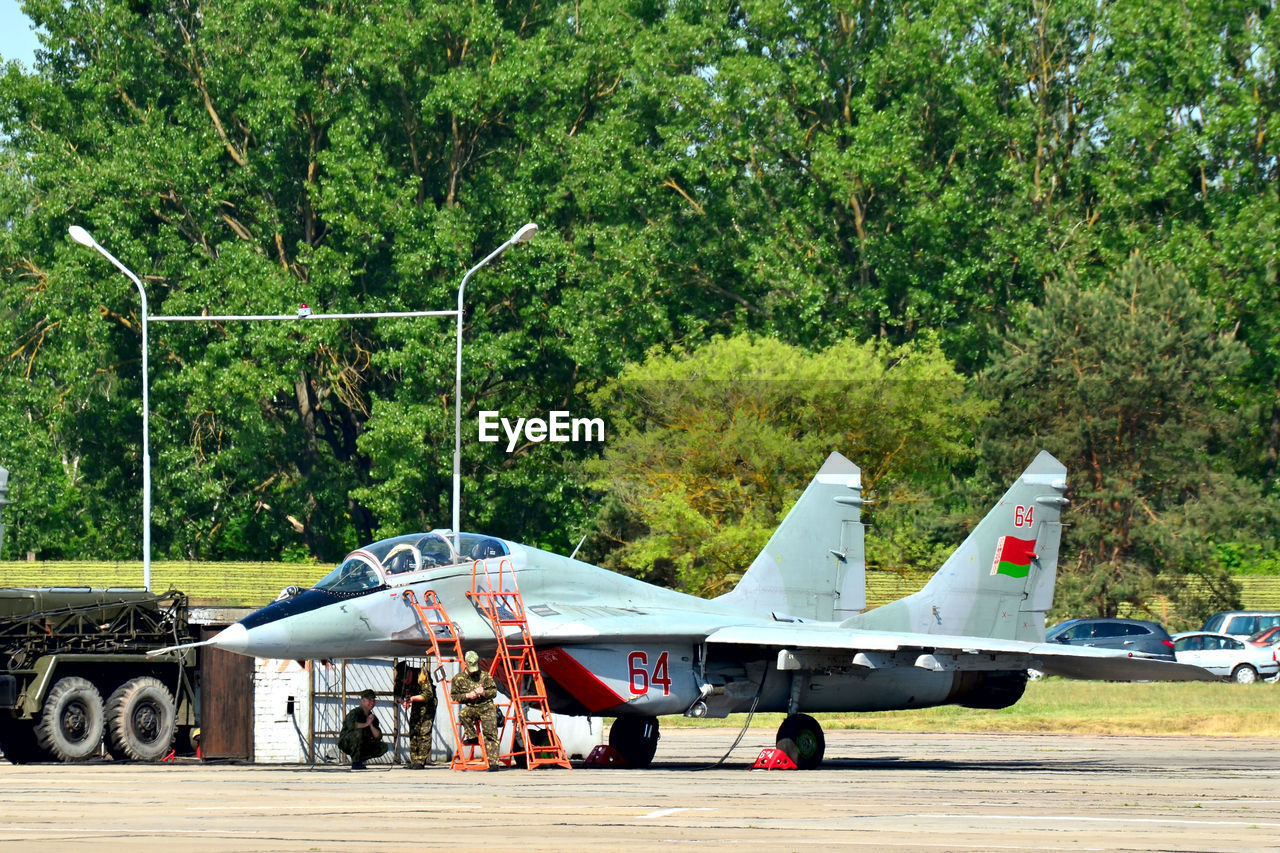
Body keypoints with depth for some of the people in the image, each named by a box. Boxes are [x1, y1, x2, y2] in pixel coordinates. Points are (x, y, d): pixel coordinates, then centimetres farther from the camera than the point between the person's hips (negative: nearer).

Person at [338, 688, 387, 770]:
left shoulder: (373, 718, 7)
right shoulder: (355, 712, -14)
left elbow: (378, 737, 0)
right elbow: (351, 725, -38)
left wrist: (371, 725, -15)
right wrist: (366, 724, -26)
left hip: (362, 746, 7)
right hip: (346, 743, -7)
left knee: (383, 747, -6)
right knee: (358, 732, -37)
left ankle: (360, 759, 4)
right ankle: (355, 763, -28)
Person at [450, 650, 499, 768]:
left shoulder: (485, 676, 6)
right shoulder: (458, 678, 6)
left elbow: (494, 691, 9)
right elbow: (454, 696, 7)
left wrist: (484, 693, -12)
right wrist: (467, 696, -10)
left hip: (487, 706, -1)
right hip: (471, 707, 1)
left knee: (490, 733, -13)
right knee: (462, 714, -34)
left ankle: (493, 761, -15)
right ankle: (472, 736, -14)